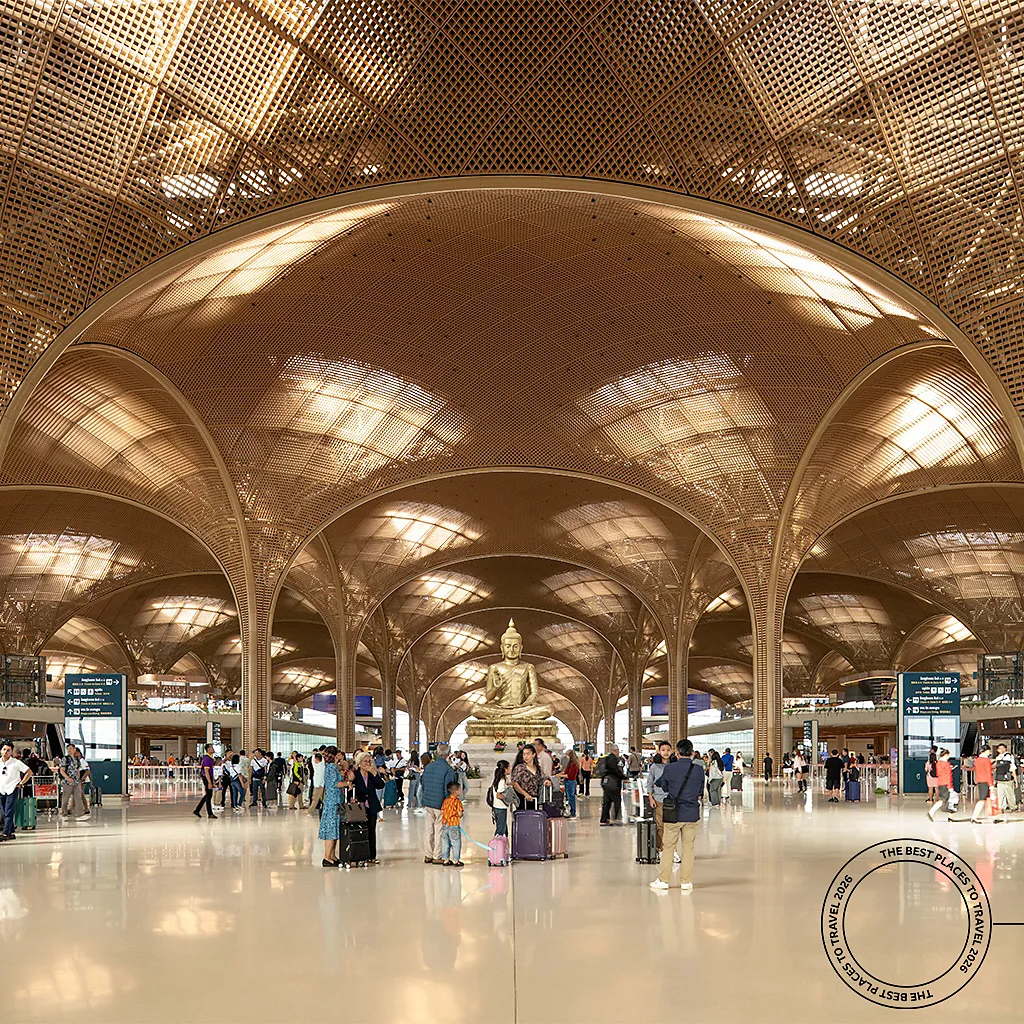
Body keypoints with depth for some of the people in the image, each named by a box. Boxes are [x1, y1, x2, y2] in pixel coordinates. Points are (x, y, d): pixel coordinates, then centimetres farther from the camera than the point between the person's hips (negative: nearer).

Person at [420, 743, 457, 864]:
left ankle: (427, 855, 18)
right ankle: (437, 856, 8)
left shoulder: (428, 766, 5)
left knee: (429, 828, 13)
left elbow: (422, 783, 14)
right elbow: (448, 789, -15)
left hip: (428, 802, 6)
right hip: (441, 803, -6)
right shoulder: (448, 770, -15)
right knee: (439, 830, 3)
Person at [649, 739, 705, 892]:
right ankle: (686, 882, 13)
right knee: (688, 848, 10)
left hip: (673, 814, -1)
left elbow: (664, 786, 5)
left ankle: (663, 880, 13)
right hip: (692, 814, 1)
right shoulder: (699, 769, -5)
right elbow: (700, 791, 8)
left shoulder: (669, 768, -11)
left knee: (668, 847, 9)